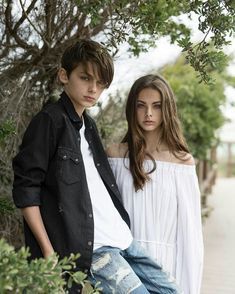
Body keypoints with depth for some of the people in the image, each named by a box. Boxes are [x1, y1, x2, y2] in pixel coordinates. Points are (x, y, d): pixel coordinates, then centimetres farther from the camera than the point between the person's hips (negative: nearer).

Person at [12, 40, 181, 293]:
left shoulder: (89, 125, 18)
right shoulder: (49, 121, -7)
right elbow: (25, 189, -11)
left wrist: (122, 229, 14)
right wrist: (49, 253, -16)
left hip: (121, 239, 8)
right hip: (87, 249, -8)